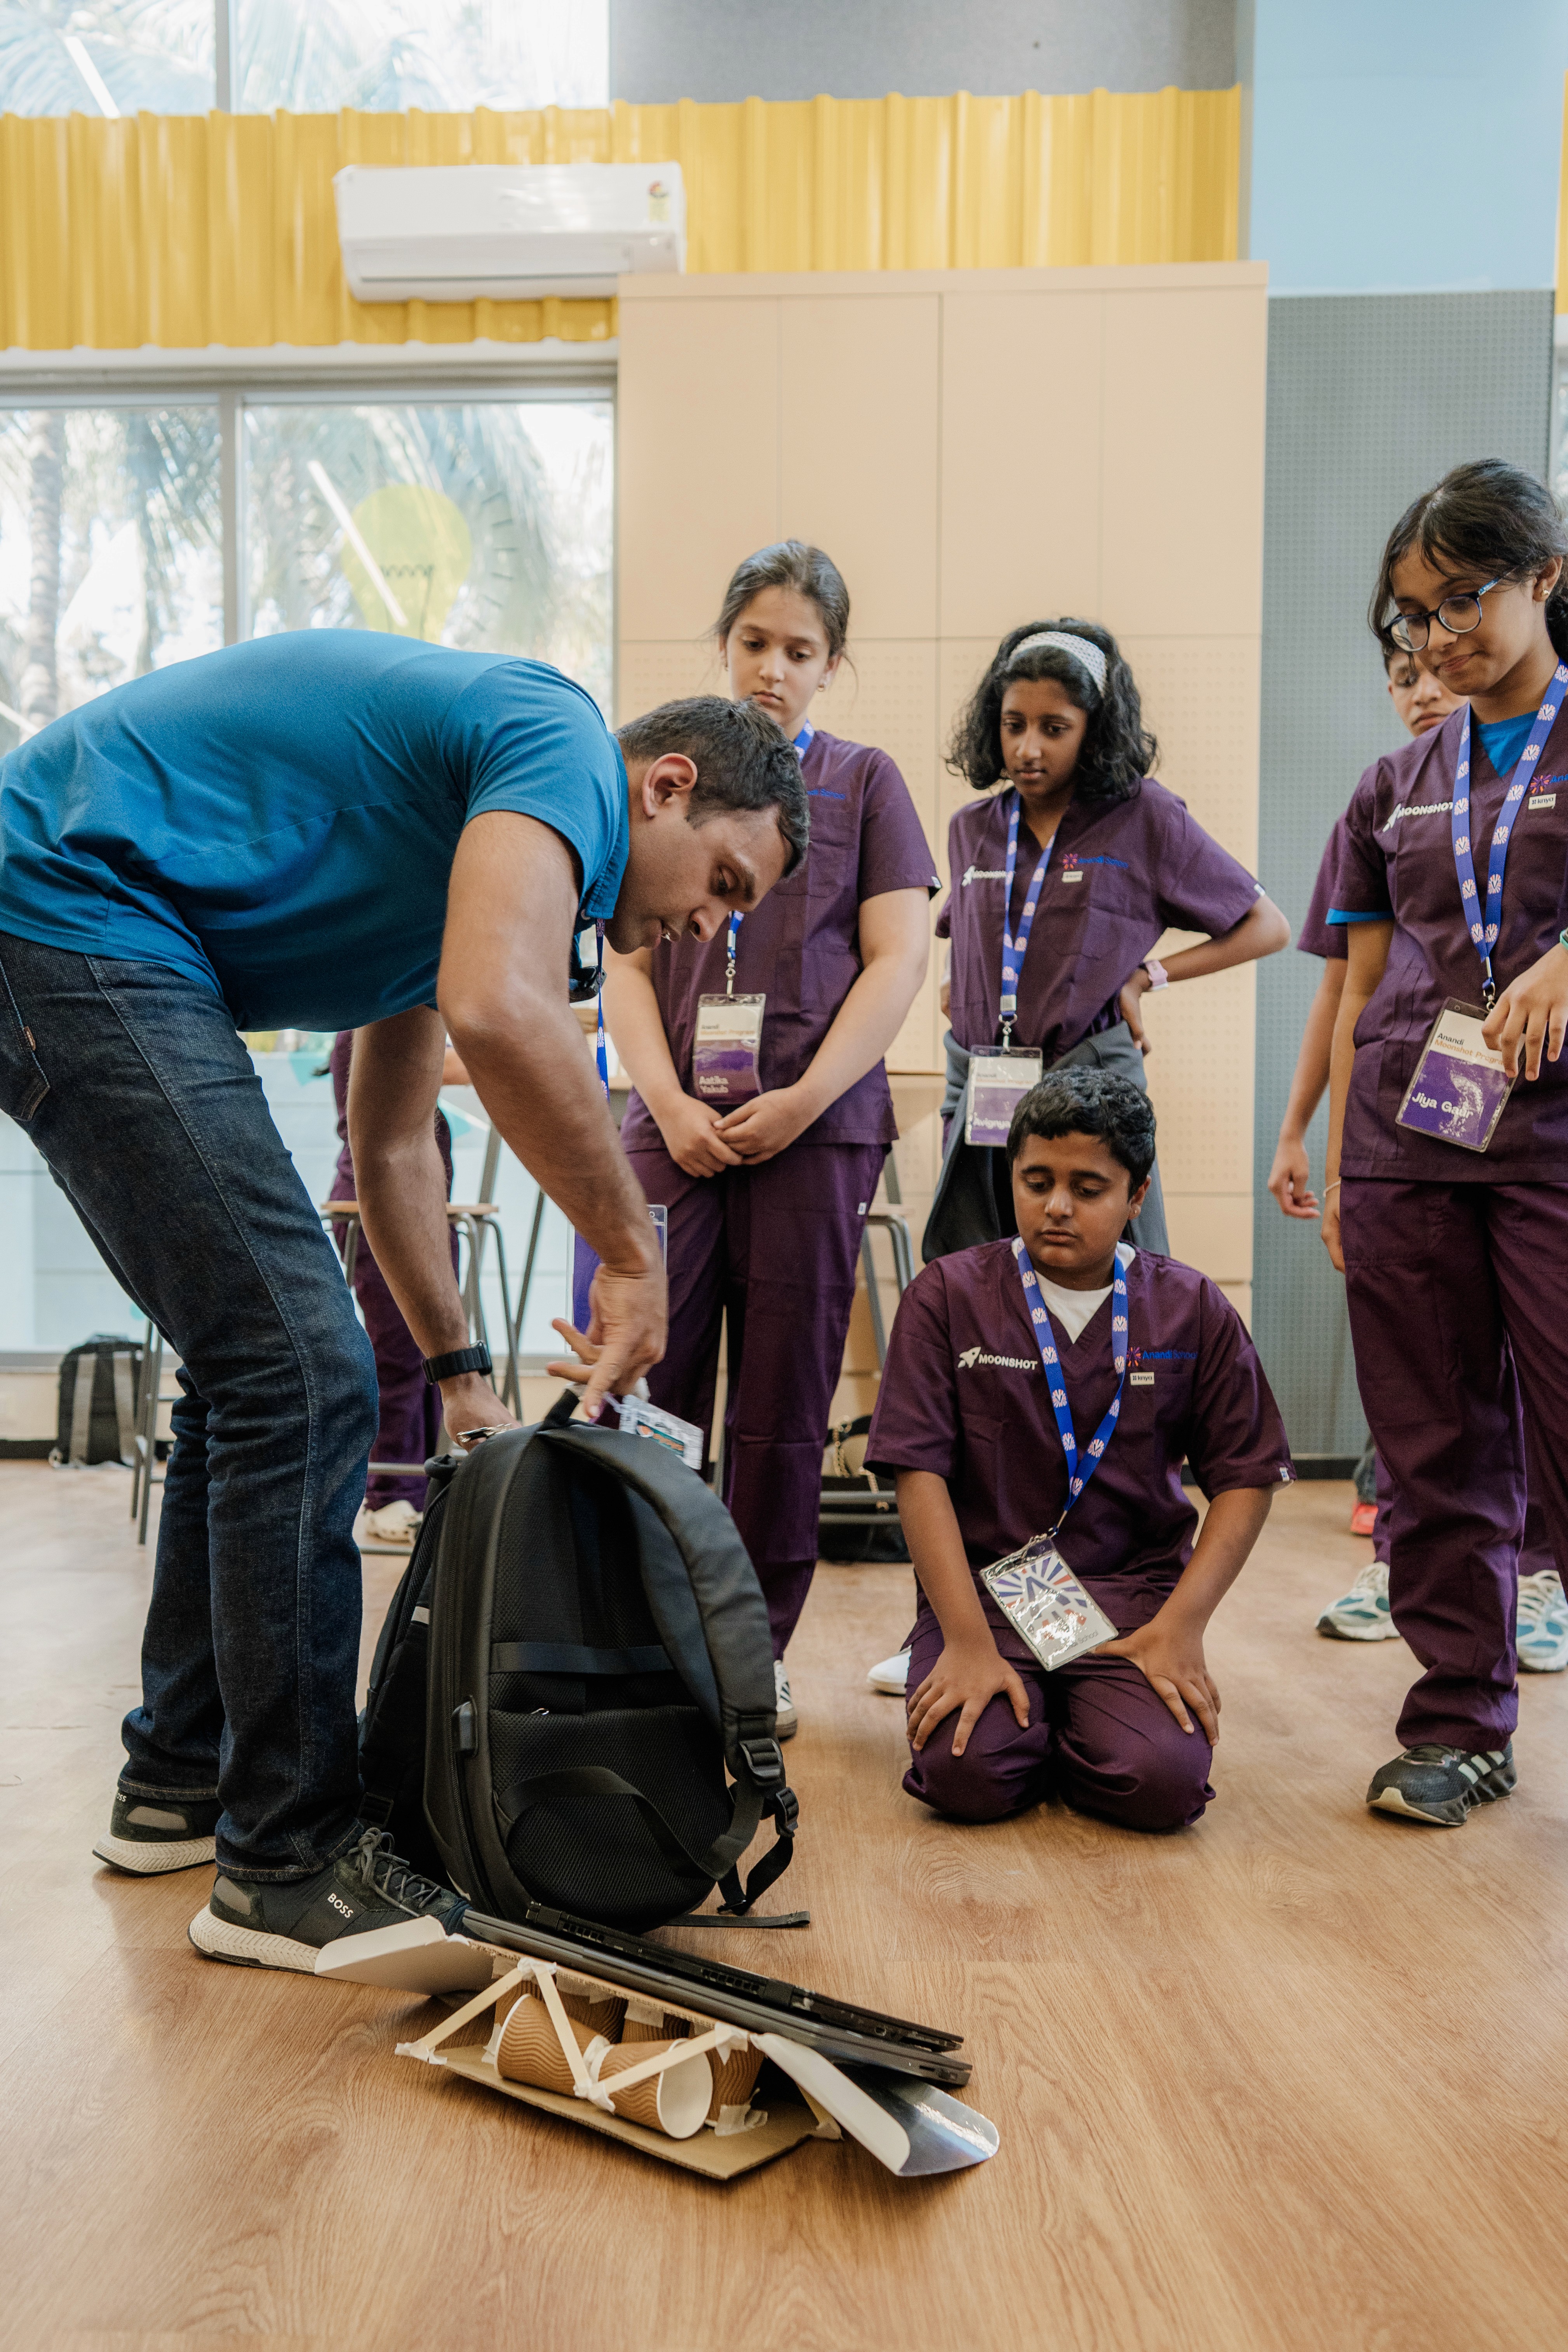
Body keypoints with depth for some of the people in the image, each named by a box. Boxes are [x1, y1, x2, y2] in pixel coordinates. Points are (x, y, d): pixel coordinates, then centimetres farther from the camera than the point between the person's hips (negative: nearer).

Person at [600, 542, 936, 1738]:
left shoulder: (865, 781, 10)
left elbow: (898, 961, 1)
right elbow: (628, 963, 9)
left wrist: (805, 1098, -10)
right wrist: (670, 1103, -6)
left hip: (814, 1125, -1)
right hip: (677, 1124, 2)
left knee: (784, 1407, 3)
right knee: (644, 1385, -3)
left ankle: (760, 1651, 14)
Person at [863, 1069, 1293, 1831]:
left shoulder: (1193, 1310, 5)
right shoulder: (947, 1296, 0)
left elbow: (1246, 1479, 6)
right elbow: (919, 1473, -6)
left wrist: (1181, 1626, -7)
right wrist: (968, 1641, -15)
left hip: (1134, 1592, 1)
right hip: (982, 1583, -1)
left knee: (1165, 1783, -23)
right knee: (967, 1774, -25)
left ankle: (1075, 1729, 13)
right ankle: (1014, 1709, 12)